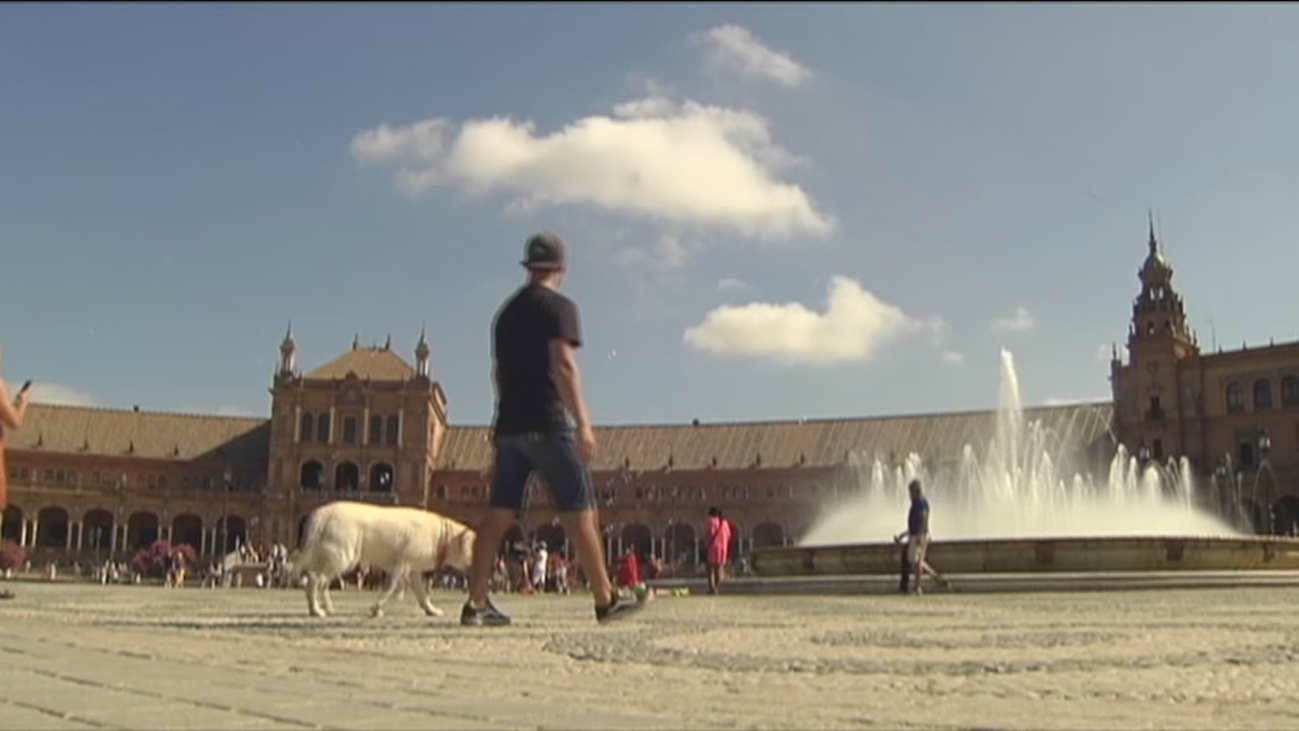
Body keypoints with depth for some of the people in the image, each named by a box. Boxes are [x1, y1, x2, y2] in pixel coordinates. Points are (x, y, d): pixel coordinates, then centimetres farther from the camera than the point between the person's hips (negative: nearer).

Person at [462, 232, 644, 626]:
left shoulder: (507, 311, 18)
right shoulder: (559, 306, -5)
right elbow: (563, 365, -17)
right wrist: (583, 424, -21)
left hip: (509, 425, 7)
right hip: (547, 425, -7)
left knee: (498, 513, 5)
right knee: (580, 513, -1)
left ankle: (476, 602, 2)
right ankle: (606, 600, 4)